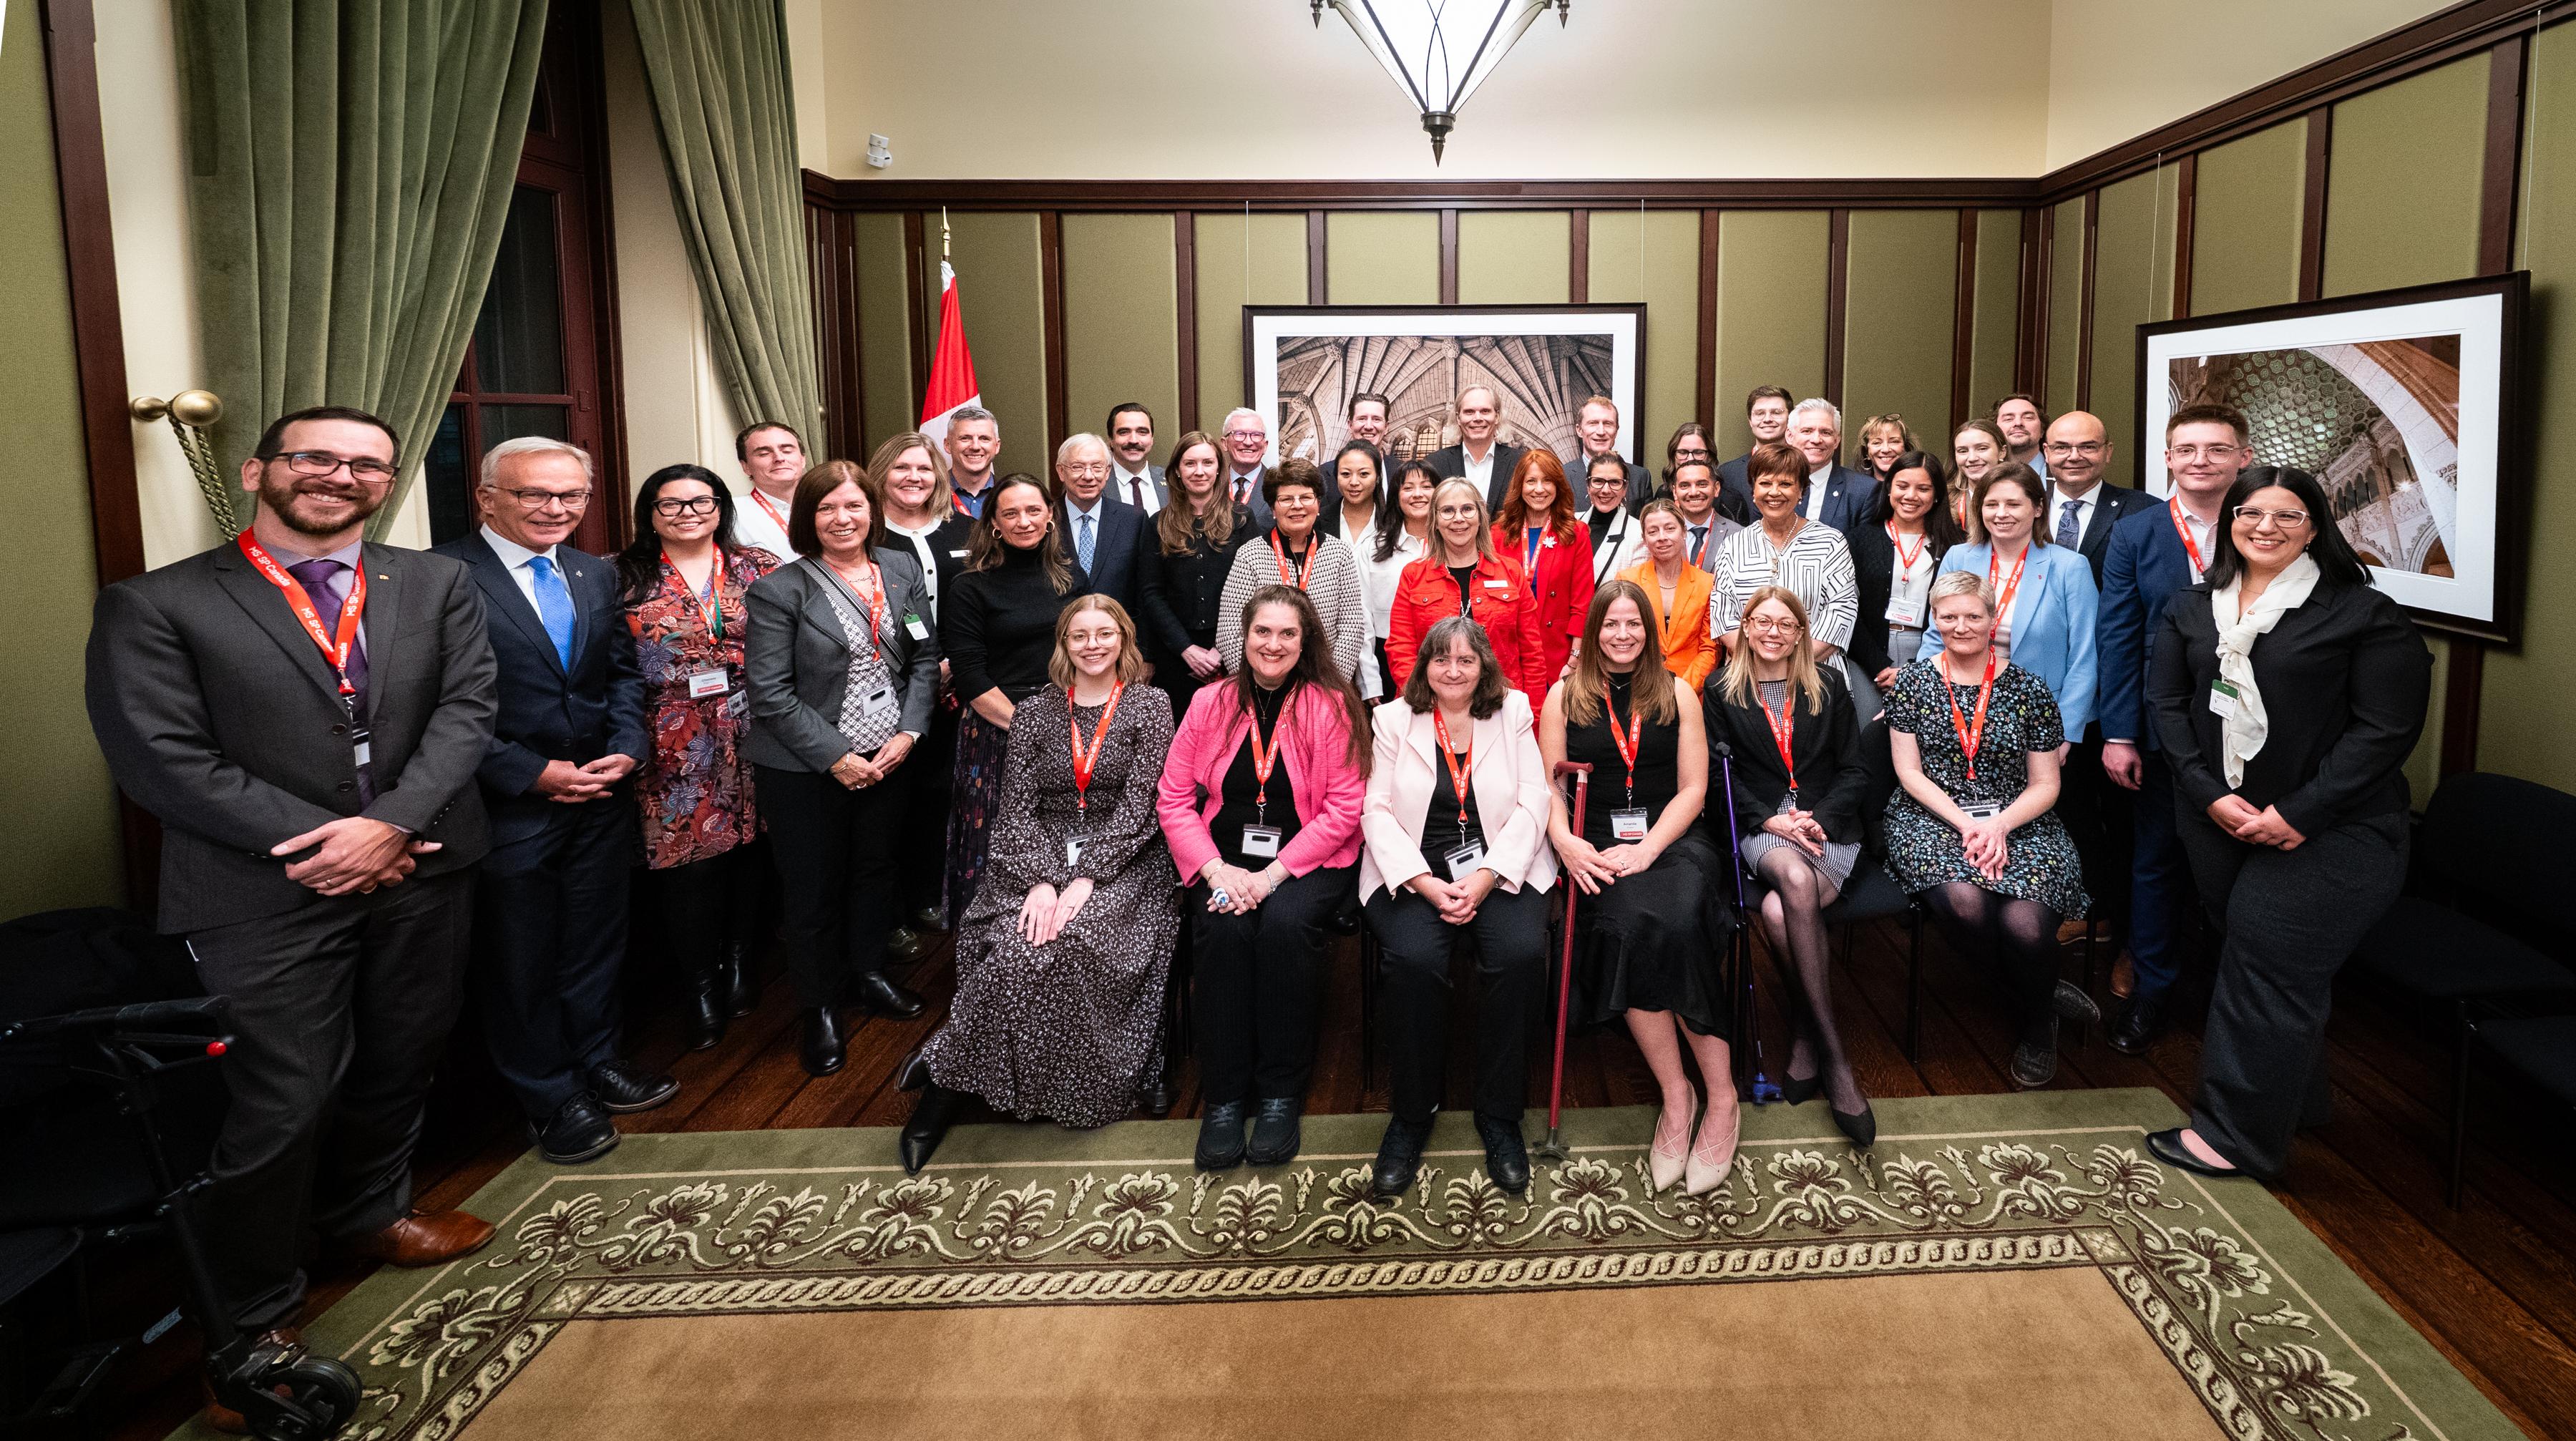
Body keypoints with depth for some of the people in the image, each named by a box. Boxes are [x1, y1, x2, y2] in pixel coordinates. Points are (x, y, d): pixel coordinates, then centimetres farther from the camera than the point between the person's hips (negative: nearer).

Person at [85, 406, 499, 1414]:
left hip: (422, 872, 4)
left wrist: (392, 823, -16)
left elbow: (465, 709, -2)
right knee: (281, 1107, -1)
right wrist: (325, 842, -15)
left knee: (398, 1066, 18)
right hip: (267, 892, -4)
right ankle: (252, 1321, 19)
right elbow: (161, 759, -11)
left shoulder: (438, 586, 6)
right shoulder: (153, 606, -4)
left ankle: (370, 1212, 44)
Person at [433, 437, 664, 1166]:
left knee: (596, 942, 19)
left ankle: (595, 1061, 38)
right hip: (510, 806, -6)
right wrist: (533, 774, -17)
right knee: (520, 962, 11)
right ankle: (548, 1094, 27)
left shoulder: (597, 575, 9)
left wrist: (627, 746, -4)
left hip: (601, 800, 6)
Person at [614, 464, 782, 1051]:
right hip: (673, 750, -1)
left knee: (746, 851, 8)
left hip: (750, 739, 2)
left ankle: (738, 968, 27)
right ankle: (700, 987, 16)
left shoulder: (760, 569, 6)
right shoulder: (625, 579, 2)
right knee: (686, 862, 1)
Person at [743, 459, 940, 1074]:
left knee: (876, 868, 19)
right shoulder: (781, 590, -12)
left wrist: (908, 733, -6)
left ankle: (868, 973, 41)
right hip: (807, 769, -4)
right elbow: (770, 693, -15)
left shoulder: (902, 572, 3)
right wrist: (836, 757, -16)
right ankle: (820, 1009, 24)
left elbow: (924, 659, 7)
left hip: (888, 757, 5)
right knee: (815, 889, 7)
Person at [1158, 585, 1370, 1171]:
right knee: (1224, 927, -28)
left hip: (1307, 859, -2)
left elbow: (1343, 809, -7)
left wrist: (1273, 874, -16)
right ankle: (1223, 1098, -15)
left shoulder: (1332, 706, -2)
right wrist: (1216, 869, -13)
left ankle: (1281, 1094, -15)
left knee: (1285, 924, -31)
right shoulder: (1210, 703, 6)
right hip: (1225, 859, 2)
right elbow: (1173, 800, 3)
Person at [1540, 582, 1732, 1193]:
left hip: (1672, 841, 0)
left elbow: (1692, 788, 7)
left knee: (1678, 924, -32)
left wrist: (1647, 849, -9)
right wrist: (1565, 842, -13)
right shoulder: (1564, 696, 13)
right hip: (1598, 846, 0)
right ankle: (1678, 1095, -19)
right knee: (1628, 926, -33)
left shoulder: (1677, 695, 13)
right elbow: (1547, 783, 7)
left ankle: (1720, 1096, -19)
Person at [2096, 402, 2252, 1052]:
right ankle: (2150, 991, 24)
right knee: (2157, 862, 10)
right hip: (2163, 729, 0)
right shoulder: (2134, 535, 0)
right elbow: (2117, 639, -2)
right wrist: (2118, 734, -6)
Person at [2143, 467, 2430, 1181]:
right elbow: (2167, 702, 4)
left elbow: (2386, 728, -10)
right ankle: (2293, 1103, 29)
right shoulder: (2191, 609, 9)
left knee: (2267, 967, -5)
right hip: (2218, 821, 4)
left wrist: (2298, 813, -16)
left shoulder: (2364, 614, -5)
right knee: (2278, 967, 12)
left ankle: (2237, 1134, 6)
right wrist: (2211, 794, -9)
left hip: (2328, 831, -4)